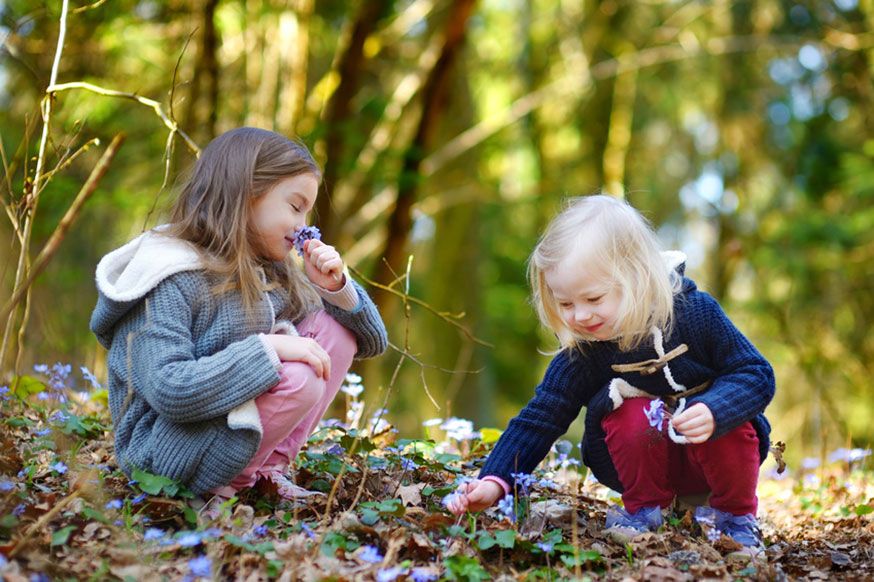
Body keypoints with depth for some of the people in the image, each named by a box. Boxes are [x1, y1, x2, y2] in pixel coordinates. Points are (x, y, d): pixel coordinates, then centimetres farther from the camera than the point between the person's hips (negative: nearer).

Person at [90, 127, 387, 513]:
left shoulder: (265, 271, 6)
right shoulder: (169, 282, -18)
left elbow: (371, 340, 11)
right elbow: (170, 392, -31)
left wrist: (333, 289, -8)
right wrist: (267, 348, -30)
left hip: (235, 424, 8)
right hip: (166, 454, -8)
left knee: (334, 327, -1)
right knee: (299, 378, -29)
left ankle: (268, 468, -2)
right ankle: (227, 486, -7)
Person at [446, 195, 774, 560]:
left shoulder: (695, 314, -20)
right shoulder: (581, 352, -15)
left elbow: (757, 375, -17)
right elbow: (539, 418, -13)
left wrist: (714, 411, -38)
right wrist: (494, 481, -28)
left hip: (715, 451, 0)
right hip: (643, 460, 1)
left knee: (727, 422, -32)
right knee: (633, 415, -30)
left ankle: (734, 513, -3)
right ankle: (645, 507, -3)